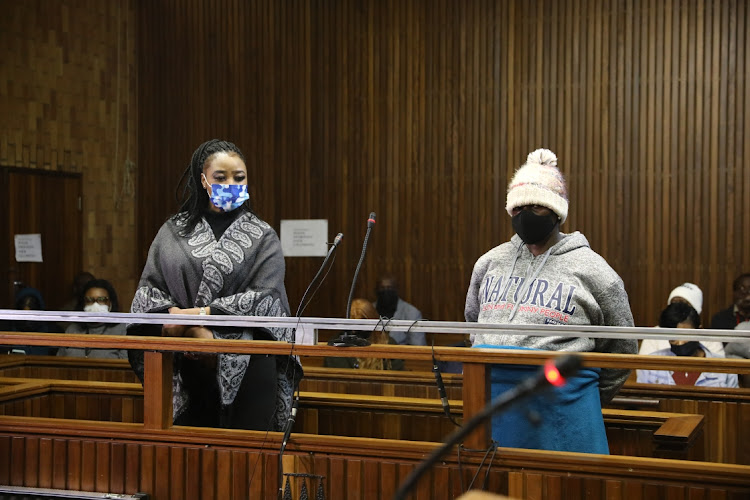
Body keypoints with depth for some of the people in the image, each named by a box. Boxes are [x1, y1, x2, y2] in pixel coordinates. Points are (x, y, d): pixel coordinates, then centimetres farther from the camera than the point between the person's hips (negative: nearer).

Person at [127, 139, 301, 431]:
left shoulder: (262, 237, 9)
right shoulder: (174, 230, 13)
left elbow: (264, 297, -3)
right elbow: (148, 287, 6)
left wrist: (201, 313, -13)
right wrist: (192, 330, -11)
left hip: (243, 364, -1)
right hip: (186, 360, 1)